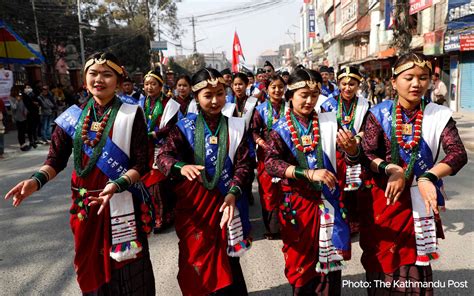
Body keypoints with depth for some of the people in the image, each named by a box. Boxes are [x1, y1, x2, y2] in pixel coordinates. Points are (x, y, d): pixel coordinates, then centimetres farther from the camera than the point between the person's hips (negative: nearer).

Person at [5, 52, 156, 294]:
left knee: (128, 269, 6)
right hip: (85, 204, 4)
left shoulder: (131, 115, -6)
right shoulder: (73, 116, 4)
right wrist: (36, 180, -16)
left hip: (121, 204, -3)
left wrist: (117, 185, -25)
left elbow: (141, 164, -10)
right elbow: (57, 159, 3)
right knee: (91, 267, 17)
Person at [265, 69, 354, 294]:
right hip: (297, 202, -1)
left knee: (330, 263, 10)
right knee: (300, 262, 13)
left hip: (327, 200, 1)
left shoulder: (328, 122, 1)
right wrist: (309, 173, -31)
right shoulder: (281, 129, -4)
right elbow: (270, 163, -18)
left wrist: (352, 148, -24)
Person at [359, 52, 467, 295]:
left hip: (419, 198, 0)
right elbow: (366, 154, -10)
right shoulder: (379, 113, -3)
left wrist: (429, 176, -29)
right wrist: (389, 169, -28)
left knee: (415, 266, 8)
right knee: (380, 261, 12)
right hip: (382, 196, 0)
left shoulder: (439, 115, -2)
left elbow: (458, 153, -14)